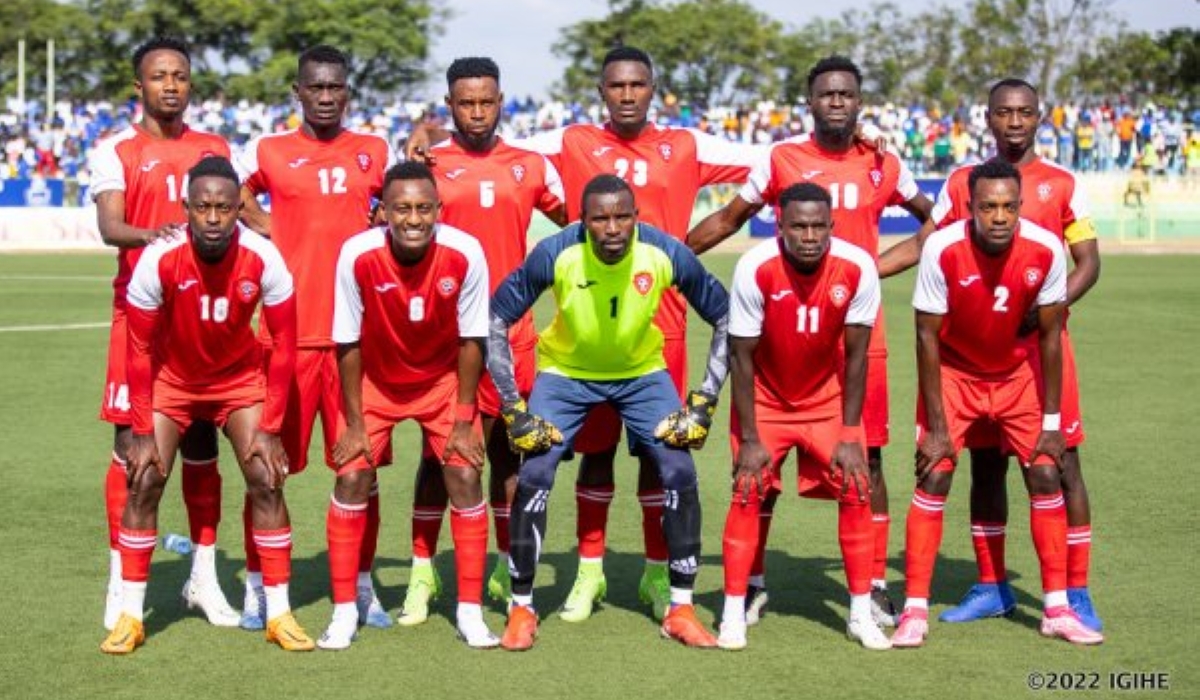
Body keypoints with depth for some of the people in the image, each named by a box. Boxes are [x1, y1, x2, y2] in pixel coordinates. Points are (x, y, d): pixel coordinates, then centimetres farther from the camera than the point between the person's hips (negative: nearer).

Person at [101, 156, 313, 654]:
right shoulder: (159, 260, -27)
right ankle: (130, 616, 2)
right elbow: (139, 349, -16)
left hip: (241, 377, 1)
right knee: (144, 482, -9)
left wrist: (269, 429, -16)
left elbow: (283, 345, -15)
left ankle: (279, 613, 2)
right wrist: (142, 431, -17)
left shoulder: (263, 259, -26)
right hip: (171, 377, 0)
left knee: (266, 480, -9)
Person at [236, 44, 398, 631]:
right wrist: (266, 229, 2)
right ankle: (257, 586, 14)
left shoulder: (376, 152, 10)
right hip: (288, 333, -1)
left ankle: (363, 586, 15)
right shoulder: (267, 152, 5)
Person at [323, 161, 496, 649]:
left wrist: (464, 420, -12)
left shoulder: (465, 254, -26)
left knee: (465, 476, -9)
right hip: (375, 381, 0)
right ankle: (344, 612, 4)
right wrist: (354, 422, -12)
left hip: (443, 380, 0)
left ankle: (470, 611, 3)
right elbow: (348, 344, -16)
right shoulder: (357, 255, -27)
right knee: (351, 478, -9)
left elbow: (471, 340, -14)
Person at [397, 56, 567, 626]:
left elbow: (578, 224, 17)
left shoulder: (531, 166, 8)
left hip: (511, 333, 2)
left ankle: (508, 570, 19)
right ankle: (422, 571, 8)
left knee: (508, 450, 8)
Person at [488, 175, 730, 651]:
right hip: (566, 372, -1)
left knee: (679, 472, -12)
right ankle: (521, 609, 2)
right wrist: (513, 407, -19)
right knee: (533, 475, -14)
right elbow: (498, 318, -17)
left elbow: (724, 317, -11)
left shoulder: (666, 254, -25)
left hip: (642, 373, 1)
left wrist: (704, 401, -15)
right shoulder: (556, 254, -28)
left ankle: (681, 610, 2)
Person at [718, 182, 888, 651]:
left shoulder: (857, 269, -22)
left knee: (856, 489, -5)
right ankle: (733, 614, 1)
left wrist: (849, 435, -13)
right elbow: (741, 357, -18)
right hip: (765, 399, -1)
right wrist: (749, 439, -17)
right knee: (748, 492, -10)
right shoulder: (756, 269, -26)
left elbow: (855, 355, -13)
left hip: (827, 398, 2)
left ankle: (861, 614, 8)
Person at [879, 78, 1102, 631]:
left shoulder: (1062, 184, 2)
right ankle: (991, 587, 21)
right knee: (985, 464, 8)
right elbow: (922, 244, 14)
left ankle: (1075, 593, 4)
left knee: (1061, 461, -3)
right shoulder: (962, 182, 8)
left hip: (1041, 339, -2)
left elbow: (1088, 262, 0)